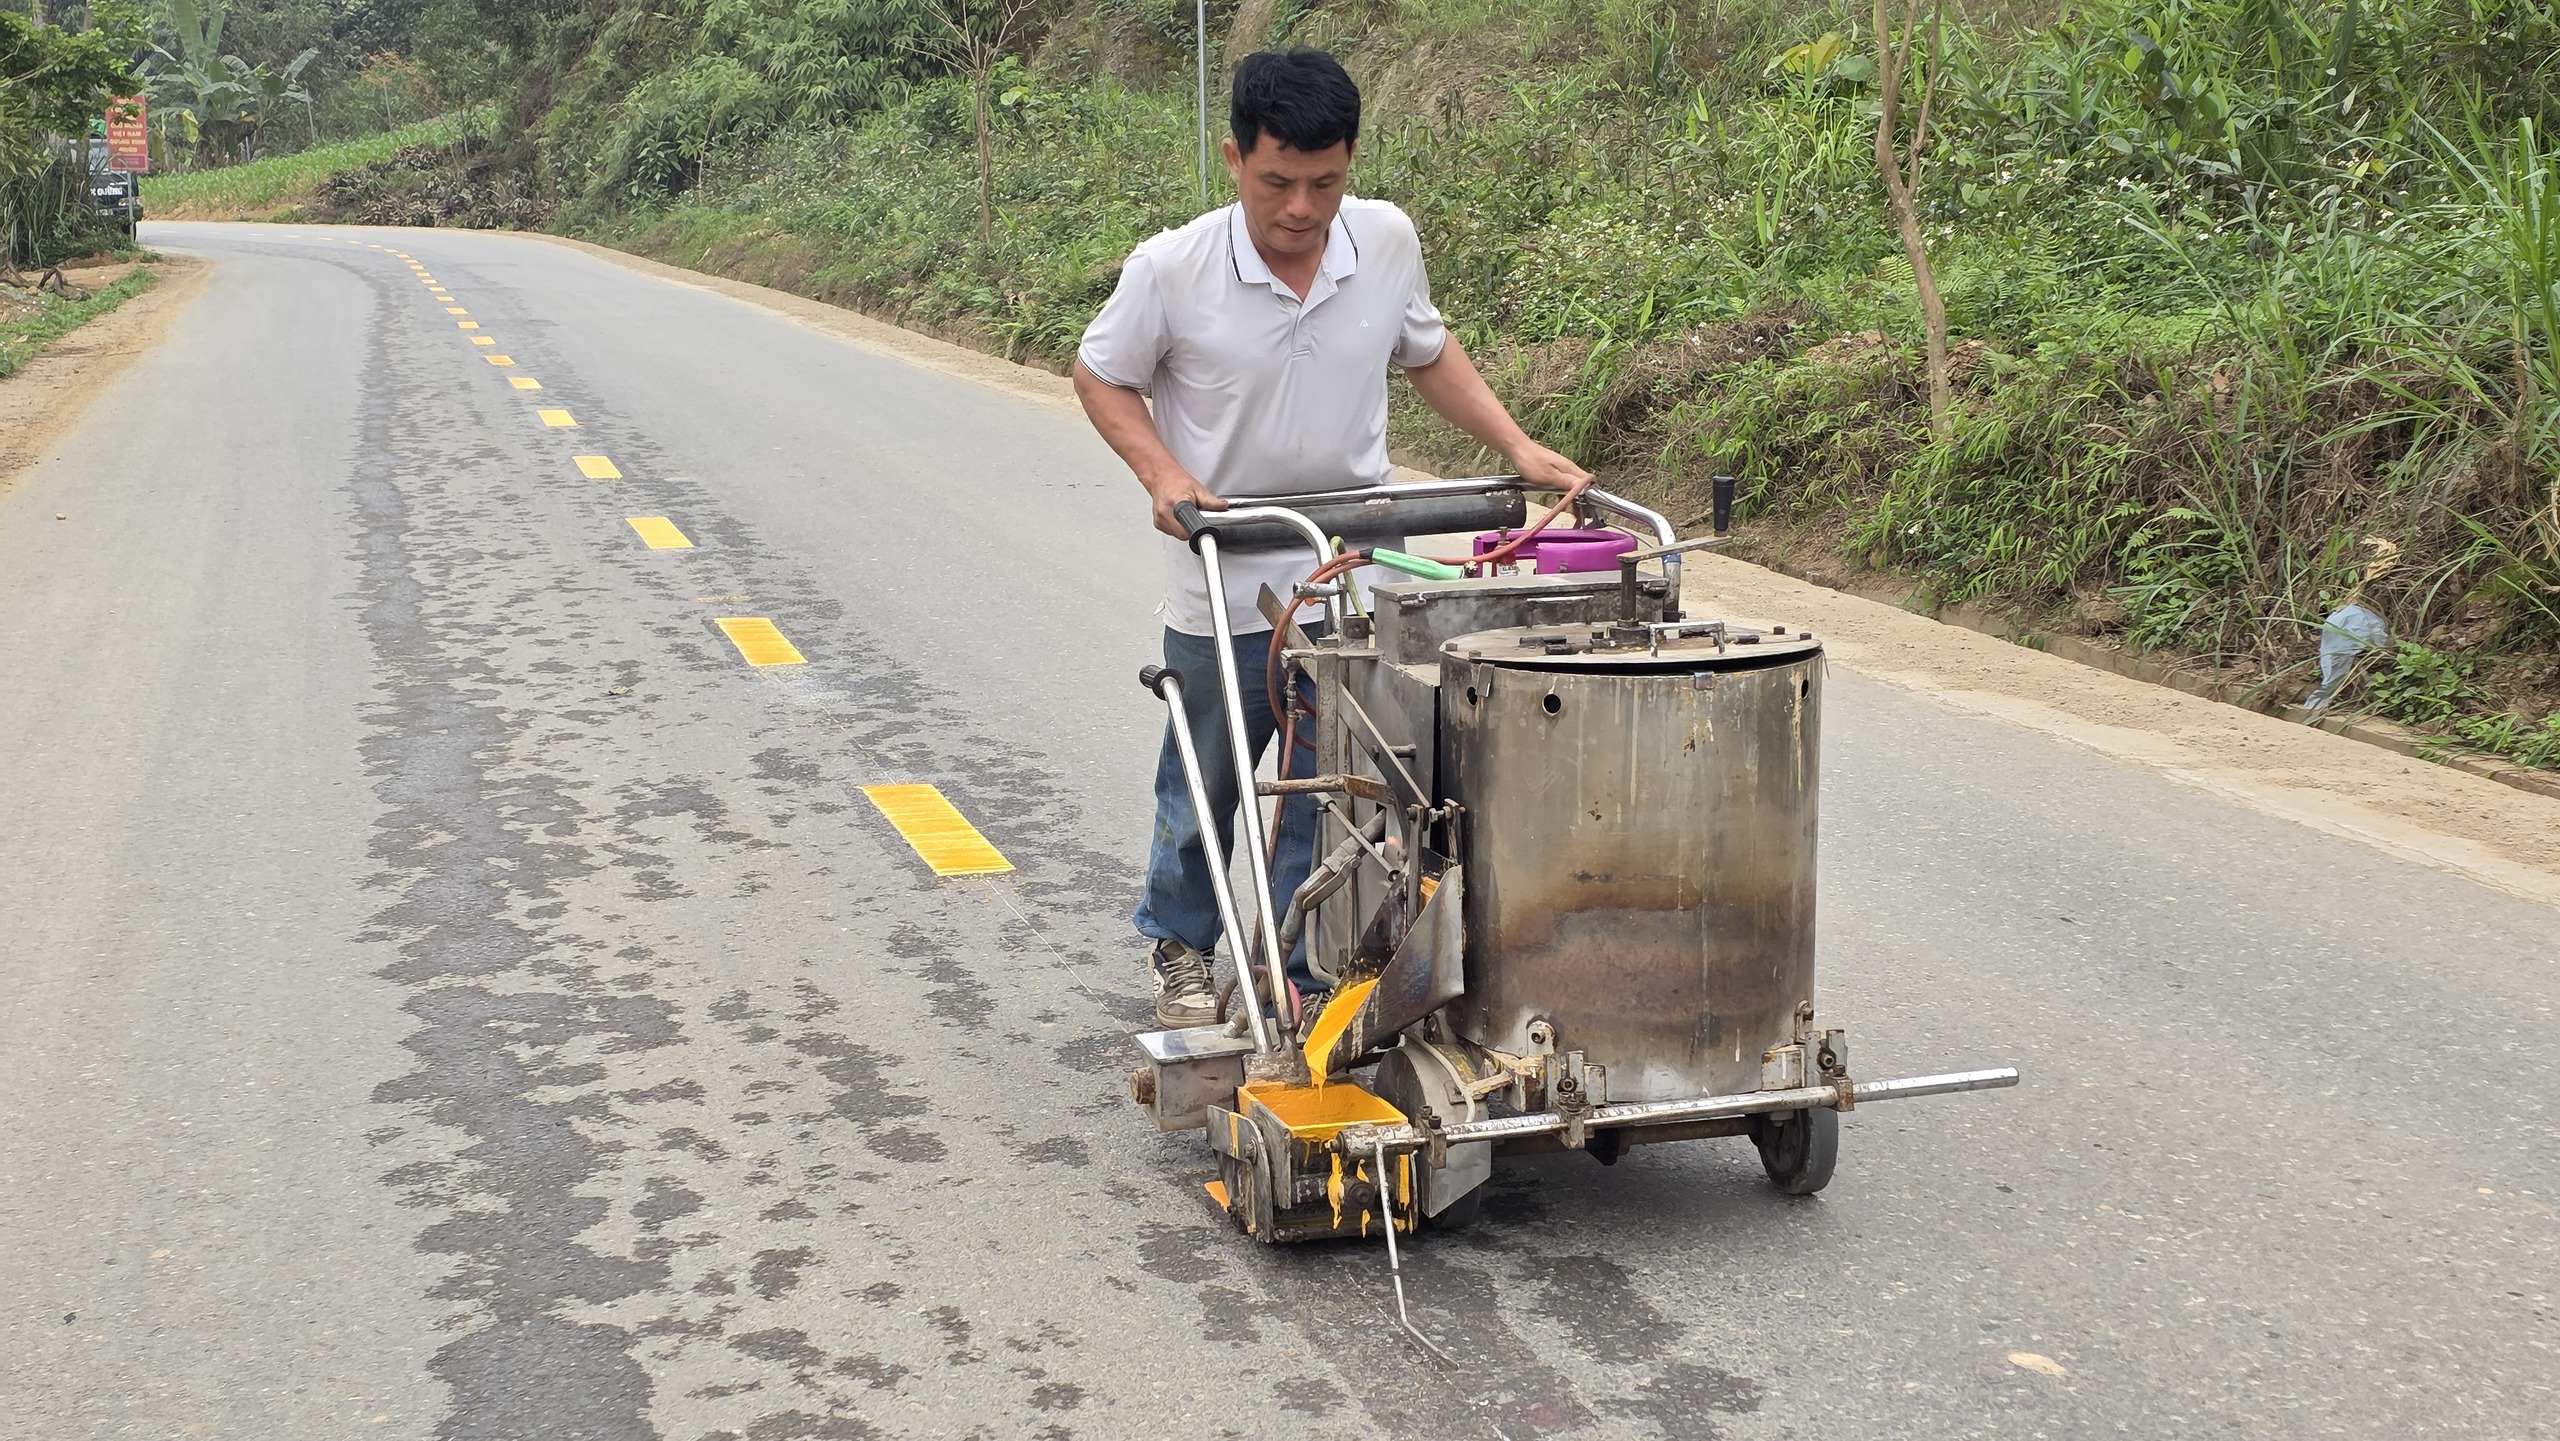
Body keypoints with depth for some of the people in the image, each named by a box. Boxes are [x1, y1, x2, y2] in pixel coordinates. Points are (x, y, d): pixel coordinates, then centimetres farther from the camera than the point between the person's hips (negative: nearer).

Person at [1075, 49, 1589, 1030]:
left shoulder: (1389, 243, -8)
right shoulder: (1173, 270, -17)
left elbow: (1426, 353, 11)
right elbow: (1100, 375, -1)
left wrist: (1518, 449, 2)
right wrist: (1161, 473, -17)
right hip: (1225, 585, -2)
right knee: (1202, 787, 16)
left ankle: (1296, 974, 24)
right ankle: (1180, 948, 40)